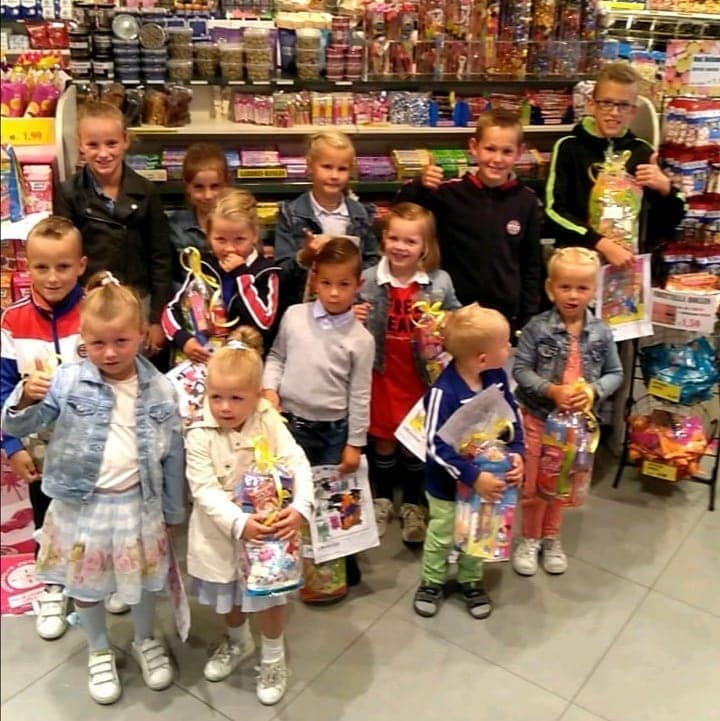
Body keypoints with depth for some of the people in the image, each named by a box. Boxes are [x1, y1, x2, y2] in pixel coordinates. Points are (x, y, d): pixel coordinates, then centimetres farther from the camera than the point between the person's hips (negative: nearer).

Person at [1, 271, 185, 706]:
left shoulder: (159, 390, -9)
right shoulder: (68, 382, -13)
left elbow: (173, 455, 0)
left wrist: (173, 511, 5)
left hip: (139, 504, 1)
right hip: (82, 505, 0)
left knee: (144, 581, 19)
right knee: (86, 586, 18)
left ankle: (146, 641, 47)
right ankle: (100, 652, 44)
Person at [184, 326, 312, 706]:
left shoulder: (269, 423, -15)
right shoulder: (200, 436, -19)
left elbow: (297, 465, -20)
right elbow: (206, 491, -24)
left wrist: (299, 507, -38)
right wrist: (239, 523, -38)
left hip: (268, 526, 0)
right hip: (221, 531, 1)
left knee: (267, 594, 13)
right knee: (228, 594, 23)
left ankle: (273, 658, 39)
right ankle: (238, 641, 54)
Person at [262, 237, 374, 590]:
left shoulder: (360, 338, -10)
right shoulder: (293, 316, -4)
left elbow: (359, 395, -6)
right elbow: (276, 356, 10)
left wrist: (355, 443, -4)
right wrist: (270, 387, -8)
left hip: (334, 430, -2)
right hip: (290, 423, 2)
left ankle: (343, 566, 31)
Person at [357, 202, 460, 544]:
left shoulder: (440, 282, -8)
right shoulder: (368, 280, -7)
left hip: (422, 374, 0)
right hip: (382, 372, 0)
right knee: (383, 438, 15)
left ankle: (413, 504, 35)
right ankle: (382, 499, 37)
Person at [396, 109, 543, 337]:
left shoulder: (527, 201, 0)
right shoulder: (451, 193, -7)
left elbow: (532, 267, 5)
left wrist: (529, 319, 5)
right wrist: (420, 185, -28)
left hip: (507, 313, 2)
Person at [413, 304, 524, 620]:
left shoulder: (498, 377, -13)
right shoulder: (443, 392, -32)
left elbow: (514, 419, 0)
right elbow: (437, 446, -31)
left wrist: (516, 453, -16)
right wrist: (473, 477, -33)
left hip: (487, 477, 5)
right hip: (448, 483, -5)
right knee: (442, 535, 18)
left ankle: (470, 581, 48)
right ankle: (431, 581, 43)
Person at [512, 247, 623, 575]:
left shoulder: (601, 332, -7)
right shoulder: (537, 328, -15)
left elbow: (615, 373, 0)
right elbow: (520, 369, -13)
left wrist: (593, 391, -18)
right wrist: (552, 390, -25)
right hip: (538, 416, -2)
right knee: (533, 485, 9)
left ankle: (551, 538, 38)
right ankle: (529, 539, 31)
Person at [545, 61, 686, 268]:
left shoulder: (643, 151, 8)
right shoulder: (568, 147, -1)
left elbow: (673, 221, 10)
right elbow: (554, 210, -11)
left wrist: (665, 188, -9)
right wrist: (602, 244, -19)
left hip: (631, 262, 3)